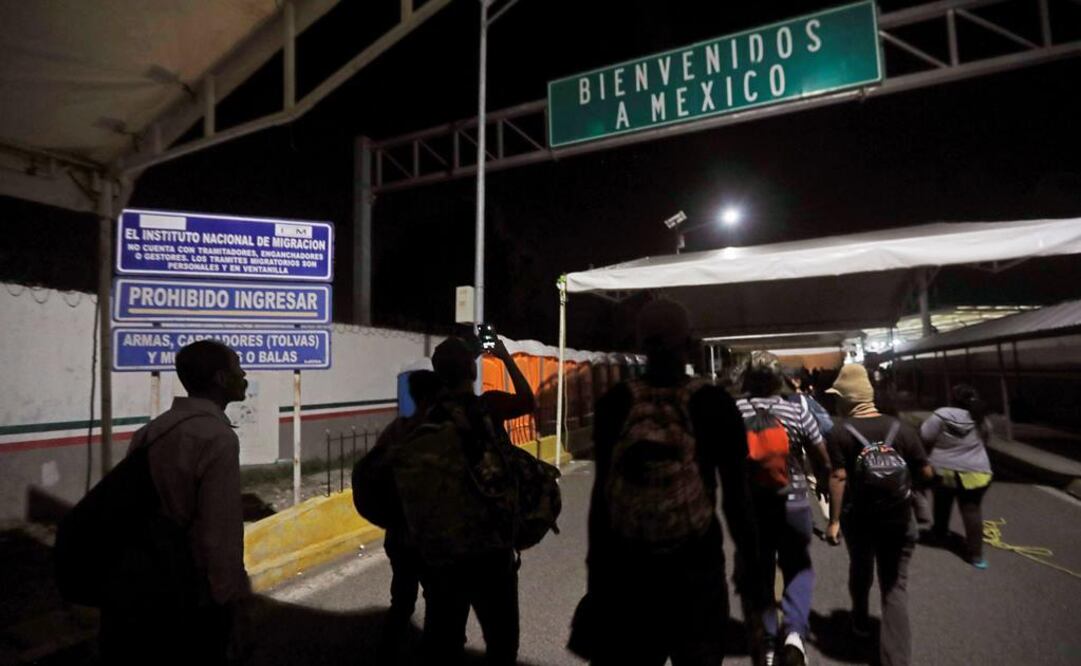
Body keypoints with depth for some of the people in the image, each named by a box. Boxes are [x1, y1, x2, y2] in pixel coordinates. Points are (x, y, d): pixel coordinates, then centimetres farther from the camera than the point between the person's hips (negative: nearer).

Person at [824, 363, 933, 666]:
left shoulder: (841, 432, -13)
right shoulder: (901, 427, -5)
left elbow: (838, 478, -17)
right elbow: (925, 472, -2)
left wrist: (834, 521, -13)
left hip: (859, 517, -1)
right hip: (899, 517, 1)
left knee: (860, 570, 25)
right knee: (895, 585, 10)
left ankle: (861, 620, 47)